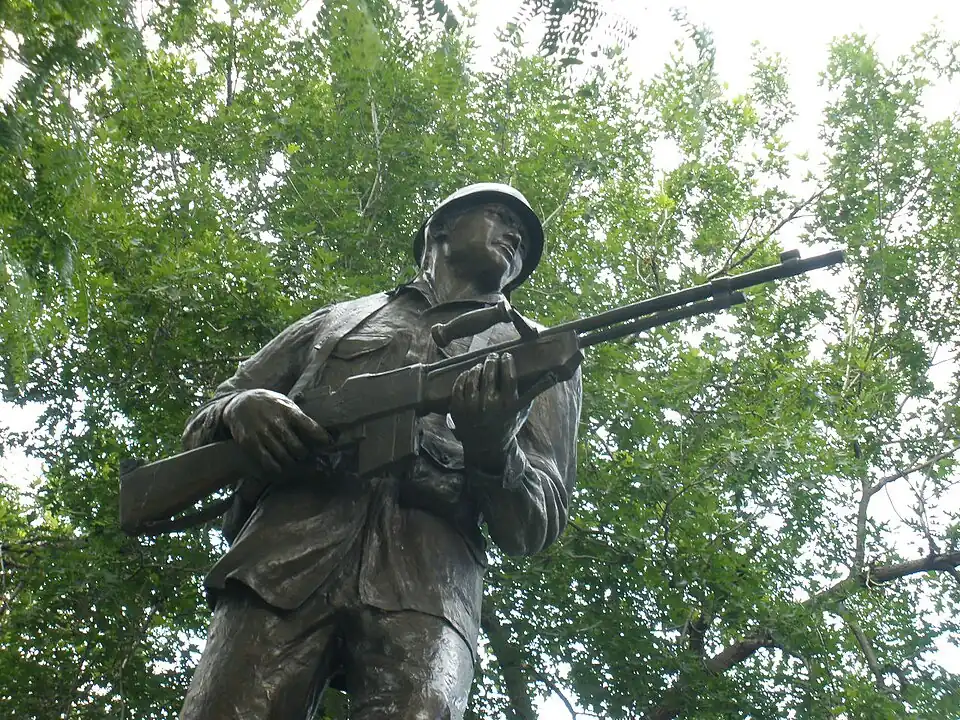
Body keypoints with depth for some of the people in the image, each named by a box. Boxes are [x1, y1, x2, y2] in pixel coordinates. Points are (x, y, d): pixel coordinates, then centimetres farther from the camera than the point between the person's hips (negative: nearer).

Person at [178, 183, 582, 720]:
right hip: (284, 561, 1)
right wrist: (239, 408, 2)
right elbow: (202, 429, 28)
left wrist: (494, 449, -9)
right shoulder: (336, 321, 30)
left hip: (426, 582, -1)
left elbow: (536, 528, 15)